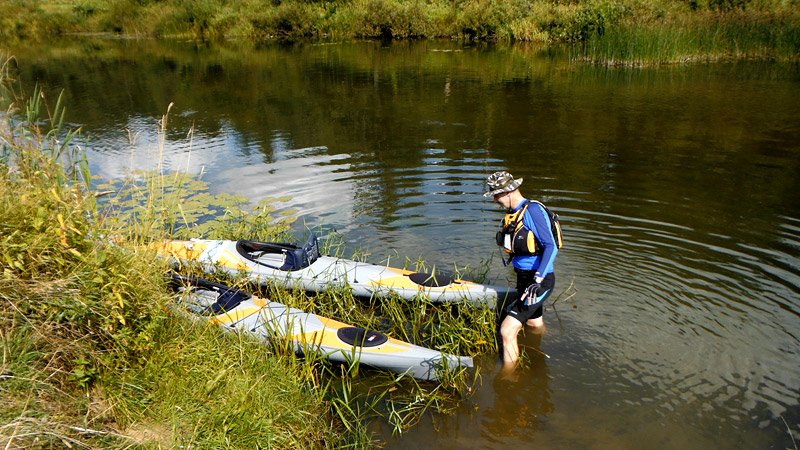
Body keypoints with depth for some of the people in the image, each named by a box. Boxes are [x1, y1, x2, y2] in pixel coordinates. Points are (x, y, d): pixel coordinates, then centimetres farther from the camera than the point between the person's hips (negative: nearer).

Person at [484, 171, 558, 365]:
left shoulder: (533, 210, -19)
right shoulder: (513, 214, 8)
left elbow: (551, 247, -26)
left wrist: (538, 280, -34)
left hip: (540, 281, -9)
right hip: (524, 279, 9)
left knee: (507, 331, -15)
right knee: (535, 324, 29)